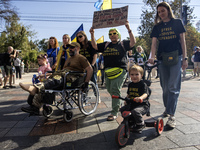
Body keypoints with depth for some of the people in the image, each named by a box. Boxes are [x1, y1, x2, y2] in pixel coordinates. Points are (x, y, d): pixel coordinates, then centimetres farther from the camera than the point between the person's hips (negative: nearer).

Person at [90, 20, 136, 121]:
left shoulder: (123, 44, 9)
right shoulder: (106, 45, 21)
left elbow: (133, 42, -6)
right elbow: (95, 46, 17)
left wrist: (129, 29, -14)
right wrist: (92, 34, 8)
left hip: (119, 70, -5)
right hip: (108, 71, 6)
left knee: (115, 90, -13)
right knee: (110, 90, 11)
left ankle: (114, 112, -7)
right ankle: (118, 104, 35)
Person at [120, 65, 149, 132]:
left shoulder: (143, 85, -11)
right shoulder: (130, 85, 10)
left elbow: (145, 94, -25)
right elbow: (128, 94, 21)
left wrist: (140, 98, -47)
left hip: (143, 104, -7)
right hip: (132, 104, 7)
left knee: (135, 111, -32)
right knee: (122, 109, -3)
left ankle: (141, 124, -4)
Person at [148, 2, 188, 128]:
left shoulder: (177, 23, 8)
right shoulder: (157, 27, 13)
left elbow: (182, 41, 6)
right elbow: (154, 43, 4)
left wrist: (185, 58, -1)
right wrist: (152, 56, -14)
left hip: (176, 58, -3)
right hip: (162, 59, 3)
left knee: (174, 87, -10)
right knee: (165, 87, 9)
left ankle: (172, 115, -9)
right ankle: (167, 108, 27)